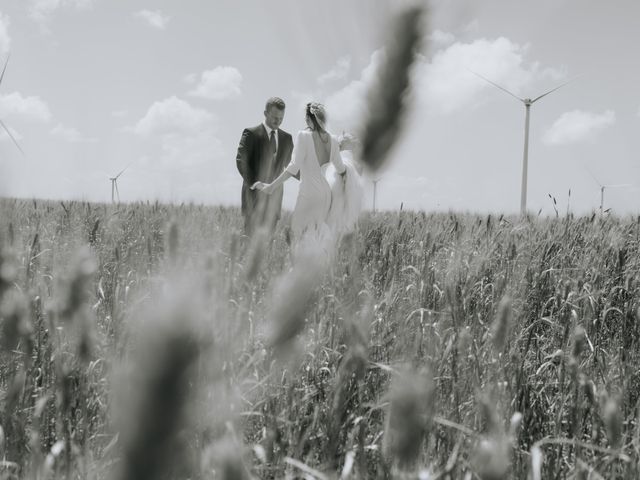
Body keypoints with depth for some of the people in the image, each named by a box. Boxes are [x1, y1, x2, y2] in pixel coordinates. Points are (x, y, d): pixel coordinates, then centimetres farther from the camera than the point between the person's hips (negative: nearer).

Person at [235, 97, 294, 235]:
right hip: (255, 194, -4)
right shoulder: (251, 134, -2)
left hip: (274, 195, 4)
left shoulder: (287, 138, 13)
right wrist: (253, 184, -15)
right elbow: (241, 161, -10)